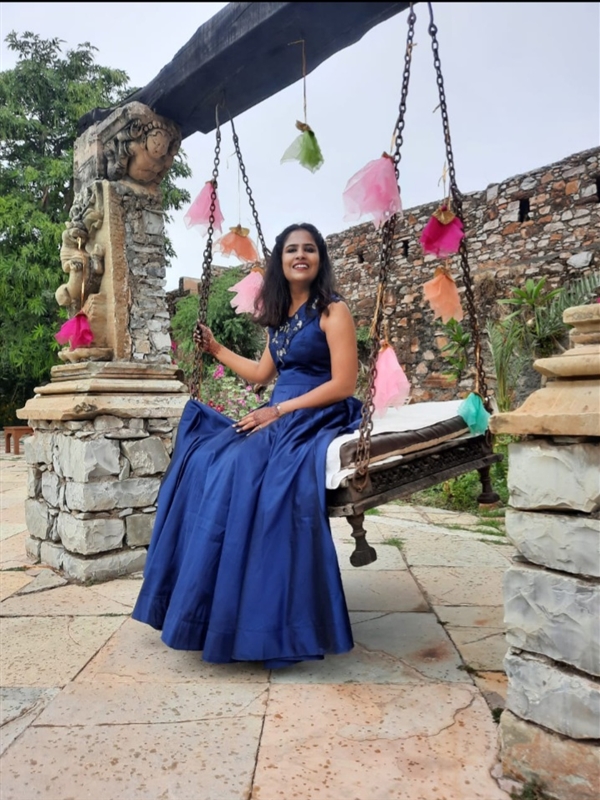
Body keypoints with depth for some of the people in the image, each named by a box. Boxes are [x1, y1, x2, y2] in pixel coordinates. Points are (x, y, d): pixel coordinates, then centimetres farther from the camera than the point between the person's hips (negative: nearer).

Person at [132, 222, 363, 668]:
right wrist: (216, 349, 24)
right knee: (206, 461, -13)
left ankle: (273, 626, -21)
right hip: (278, 418, 8)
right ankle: (215, 609, -8)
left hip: (318, 418, -8)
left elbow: (344, 384, -14)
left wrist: (278, 411, -17)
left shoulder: (333, 310, -6)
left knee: (244, 470, -31)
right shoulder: (280, 314, 17)